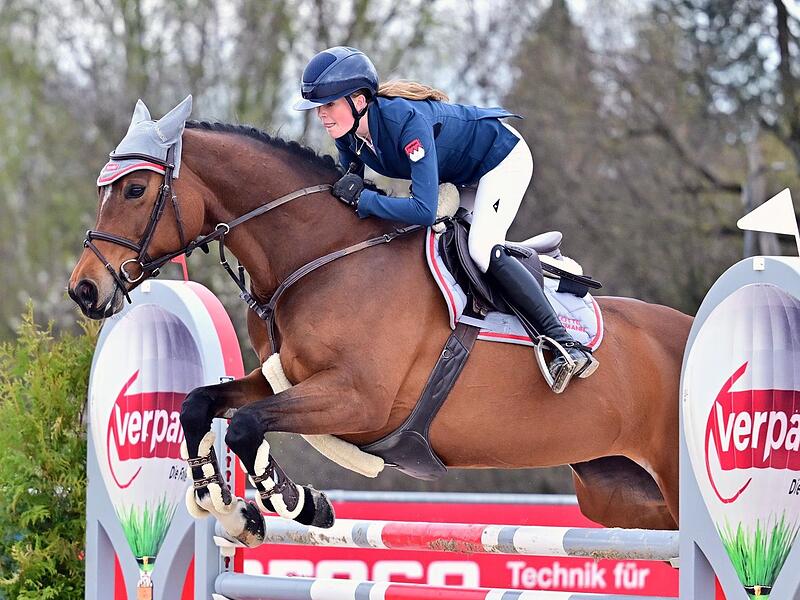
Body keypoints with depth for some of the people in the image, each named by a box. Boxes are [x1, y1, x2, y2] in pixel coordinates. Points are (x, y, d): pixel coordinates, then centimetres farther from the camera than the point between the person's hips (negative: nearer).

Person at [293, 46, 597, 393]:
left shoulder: (406, 120, -40)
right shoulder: (347, 134, -16)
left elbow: (425, 210, -45)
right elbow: (350, 187, 2)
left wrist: (362, 199, -40)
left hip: (503, 157, -9)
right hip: (458, 174, 9)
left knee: (482, 250, -26)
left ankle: (563, 341, -23)